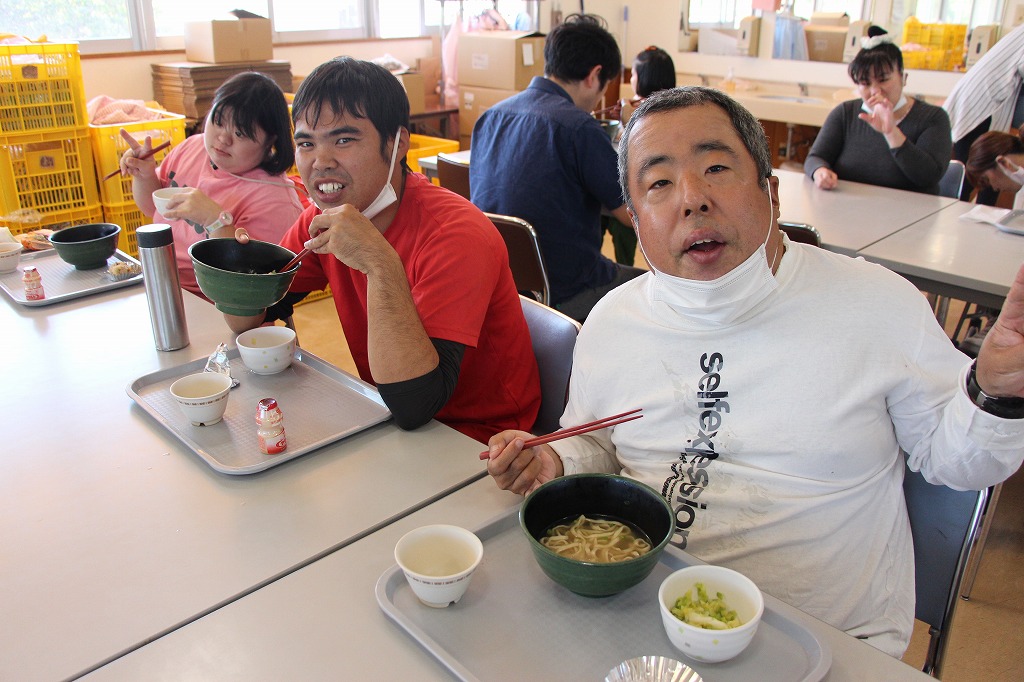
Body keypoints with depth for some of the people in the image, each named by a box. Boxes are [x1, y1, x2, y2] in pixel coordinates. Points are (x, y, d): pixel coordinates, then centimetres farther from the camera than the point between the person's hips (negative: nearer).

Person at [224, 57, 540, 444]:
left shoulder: (456, 234, -25)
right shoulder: (324, 219, -3)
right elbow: (249, 321, 6)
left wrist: (381, 265, -38)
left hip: (476, 441, -6)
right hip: (385, 413, 7)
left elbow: (414, 406, -32)